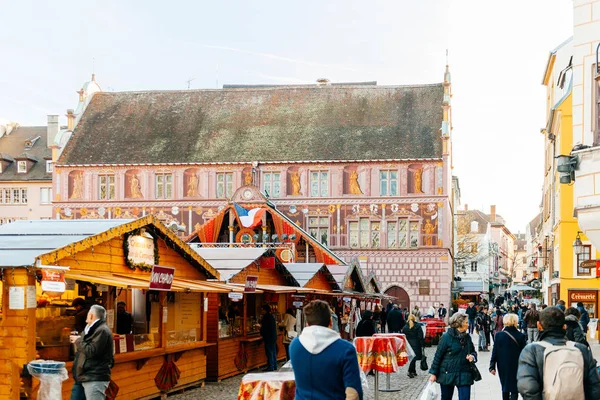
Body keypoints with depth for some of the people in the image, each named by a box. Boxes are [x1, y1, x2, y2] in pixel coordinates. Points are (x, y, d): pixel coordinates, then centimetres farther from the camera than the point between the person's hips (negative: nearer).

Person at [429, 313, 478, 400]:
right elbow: (438, 356, -7)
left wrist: (473, 356, -5)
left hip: (464, 375, 4)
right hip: (448, 374, -3)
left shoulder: (467, 337, 6)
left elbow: (473, 351, 20)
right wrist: (433, 373, -6)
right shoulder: (447, 337, -10)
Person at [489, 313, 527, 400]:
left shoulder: (499, 335, -8)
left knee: (505, 389, 20)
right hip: (516, 367, -2)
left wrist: (492, 367, 3)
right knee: (514, 390, 2)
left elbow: (494, 352, -4)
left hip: (503, 367, 2)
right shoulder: (521, 336, -10)